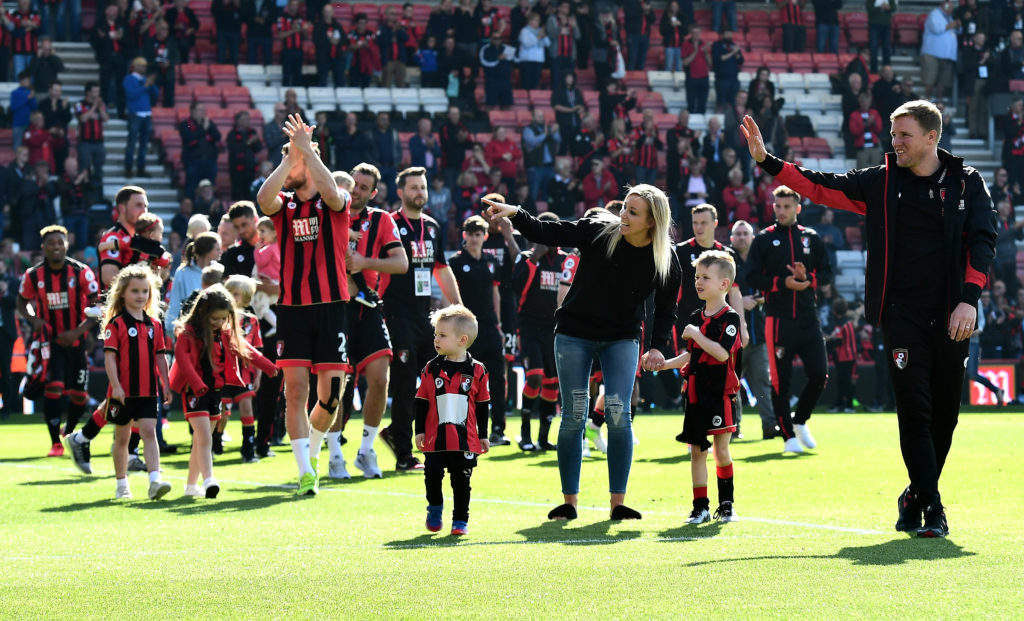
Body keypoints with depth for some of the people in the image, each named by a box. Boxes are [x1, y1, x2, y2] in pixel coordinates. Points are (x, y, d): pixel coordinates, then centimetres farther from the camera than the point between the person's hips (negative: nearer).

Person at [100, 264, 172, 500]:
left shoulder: (154, 324, 9)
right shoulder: (116, 324, -5)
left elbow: (160, 356, 13)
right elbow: (109, 356, -10)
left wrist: (166, 385, 8)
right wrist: (115, 386, -18)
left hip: (148, 391, 3)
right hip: (123, 392, -3)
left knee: (149, 432, -10)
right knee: (122, 438, 10)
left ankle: (155, 480, -20)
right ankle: (122, 485, 20)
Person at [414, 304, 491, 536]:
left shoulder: (477, 371, 0)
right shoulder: (431, 369, 2)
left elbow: (482, 404, 7)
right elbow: (421, 401, 6)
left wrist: (483, 436, 8)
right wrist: (419, 431, 1)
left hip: (464, 439, -1)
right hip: (435, 437, 1)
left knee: (461, 480, 3)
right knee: (432, 475, 2)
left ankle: (460, 520, 13)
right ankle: (435, 508, 27)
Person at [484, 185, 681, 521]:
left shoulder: (666, 260, -11)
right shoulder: (598, 231, -16)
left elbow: (666, 310, -1)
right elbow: (547, 233, -12)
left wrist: (658, 346, -14)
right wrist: (515, 215, -26)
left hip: (621, 339, 1)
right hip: (574, 335, -1)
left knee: (619, 414, -11)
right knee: (573, 416, -1)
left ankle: (618, 502, -1)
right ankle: (569, 502, 9)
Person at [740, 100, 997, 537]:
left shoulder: (967, 183, 5)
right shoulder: (882, 182, 7)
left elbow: (982, 240, 0)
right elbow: (820, 187, 6)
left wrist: (969, 299, -12)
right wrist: (767, 161, -4)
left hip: (951, 318, 1)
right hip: (902, 315, 0)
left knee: (945, 414, 6)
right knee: (915, 411, -9)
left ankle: (916, 497, 24)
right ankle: (931, 508, -6)